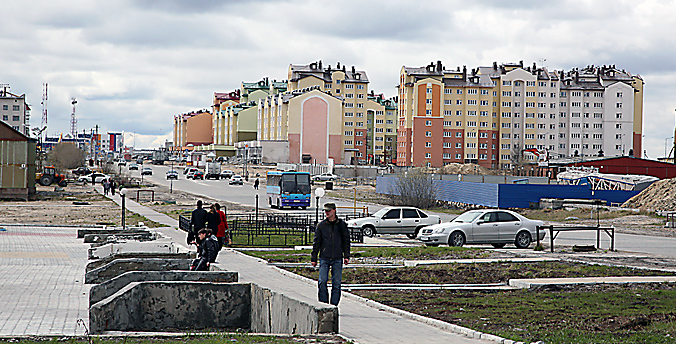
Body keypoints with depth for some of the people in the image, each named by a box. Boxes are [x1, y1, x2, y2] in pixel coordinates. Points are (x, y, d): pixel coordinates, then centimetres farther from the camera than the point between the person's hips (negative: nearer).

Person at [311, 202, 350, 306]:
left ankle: (334, 304, 8)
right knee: (322, 282, -9)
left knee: (336, 283, 0)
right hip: (324, 258, 0)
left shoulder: (341, 224, 6)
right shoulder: (321, 225, 6)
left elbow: (346, 241, 10)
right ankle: (323, 303, 2)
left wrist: (346, 256, 1)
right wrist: (313, 258, 6)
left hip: (337, 259, 0)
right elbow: (316, 242, 9)